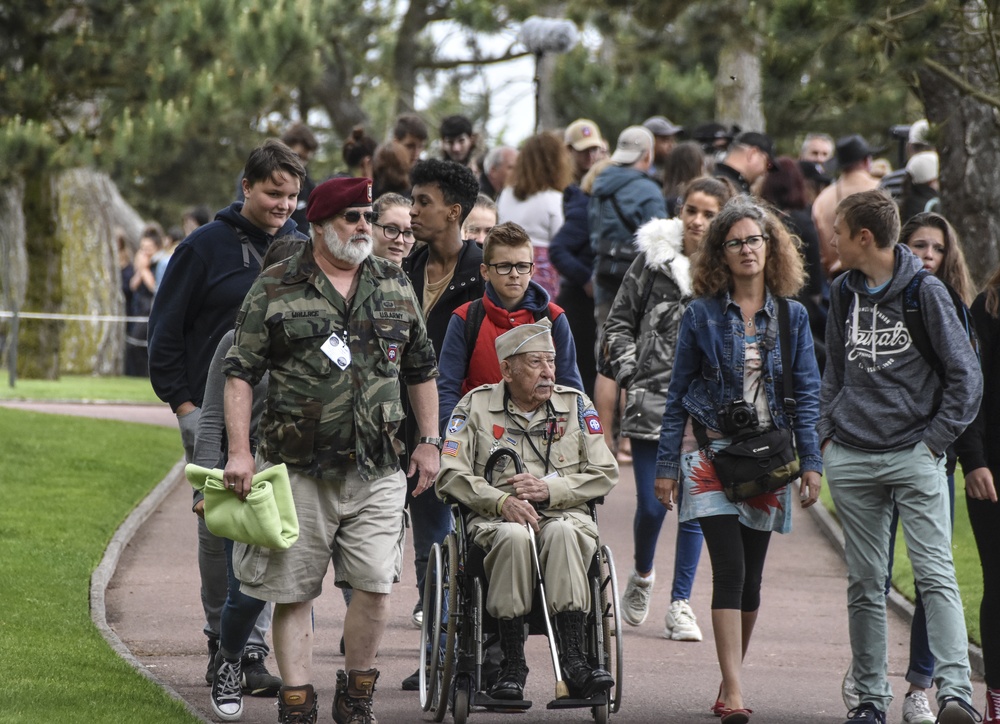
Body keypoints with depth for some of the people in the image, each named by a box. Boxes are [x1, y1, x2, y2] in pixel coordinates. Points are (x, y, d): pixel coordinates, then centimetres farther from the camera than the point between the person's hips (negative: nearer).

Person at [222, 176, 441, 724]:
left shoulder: (395, 286, 12)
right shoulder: (275, 289, 0)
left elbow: (421, 370, 20)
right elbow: (240, 372, -2)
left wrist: (429, 442, 14)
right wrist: (239, 451, -10)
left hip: (376, 472, 2)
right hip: (298, 469, -2)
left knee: (374, 585, -5)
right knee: (293, 591, 1)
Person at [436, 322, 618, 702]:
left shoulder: (575, 405, 13)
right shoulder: (476, 406, 8)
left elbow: (605, 473, 7)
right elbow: (450, 476, 0)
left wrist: (550, 489, -9)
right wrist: (501, 501, -16)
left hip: (564, 514, 1)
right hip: (495, 519, -1)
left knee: (563, 532, -36)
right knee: (514, 536, -37)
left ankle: (573, 659, -39)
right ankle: (512, 663, -29)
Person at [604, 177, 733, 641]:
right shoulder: (653, 258, 1)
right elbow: (620, 322, 9)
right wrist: (630, 375, -1)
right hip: (652, 399, 0)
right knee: (651, 506, 0)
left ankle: (680, 604, 11)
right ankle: (641, 576, 29)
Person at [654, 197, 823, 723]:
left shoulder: (792, 317, 6)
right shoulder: (702, 315, 1)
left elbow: (807, 394, 6)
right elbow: (678, 395, 5)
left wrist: (810, 463, -3)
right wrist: (666, 465, 1)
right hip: (712, 453, -3)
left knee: (751, 577, 8)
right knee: (730, 570, -14)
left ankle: (731, 680, 21)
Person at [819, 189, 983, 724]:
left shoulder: (926, 292, -5)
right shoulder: (844, 293, 11)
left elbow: (965, 377, -2)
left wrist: (934, 439, -6)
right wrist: (827, 434, 11)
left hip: (914, 456, -5)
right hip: (850, 459, 5)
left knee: (935, 575, -13)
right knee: (864, 584, 6)